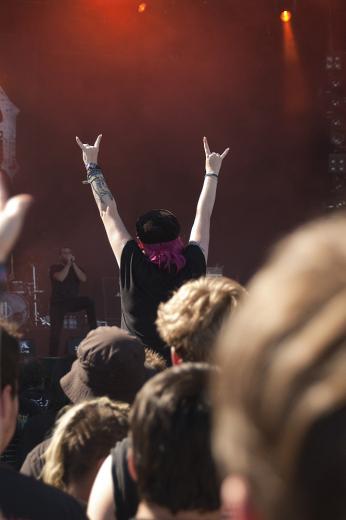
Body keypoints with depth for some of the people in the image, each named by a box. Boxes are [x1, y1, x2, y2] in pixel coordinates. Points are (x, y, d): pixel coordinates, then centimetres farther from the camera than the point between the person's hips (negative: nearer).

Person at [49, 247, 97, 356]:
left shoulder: (76, 267, 10)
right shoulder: (55, 268, 1)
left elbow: (83, 279, -10)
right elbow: (60, 278, -22)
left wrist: (73, 264, -12)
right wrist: (68, 264, -15)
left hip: (73, 301, 2)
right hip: (58, 303, -2)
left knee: (89, 302, -27)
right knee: (55, 331, -11)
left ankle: (93, 330, -22)